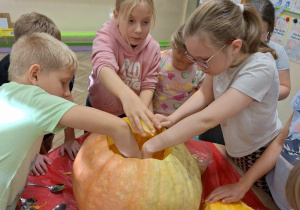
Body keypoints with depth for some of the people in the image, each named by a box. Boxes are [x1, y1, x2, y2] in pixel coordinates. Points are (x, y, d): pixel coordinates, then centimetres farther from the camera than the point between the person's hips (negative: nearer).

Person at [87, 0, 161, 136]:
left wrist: (141, 114, -37)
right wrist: (127, 95, -69)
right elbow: (103, 67, -48)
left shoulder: (153, 49, -16)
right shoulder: (106, 37, -27)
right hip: (98, 108, -1)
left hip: (127, 112, 2)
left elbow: (148, 85, -16)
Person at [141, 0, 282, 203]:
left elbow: (207, 119, -39)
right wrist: (173, 119, -25)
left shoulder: (259, 69, -35)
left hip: (264, 158, -6)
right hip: (234, 150, 6)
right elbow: (205, 94, -8)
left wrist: (152, 145, -34)